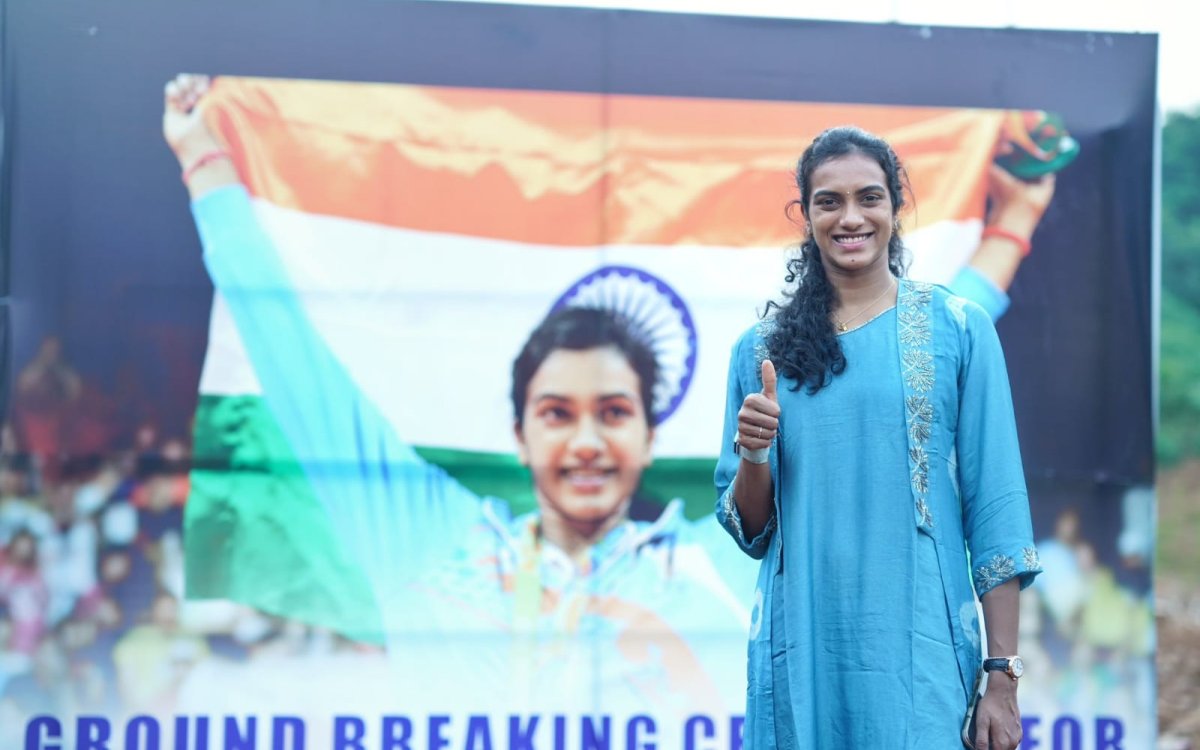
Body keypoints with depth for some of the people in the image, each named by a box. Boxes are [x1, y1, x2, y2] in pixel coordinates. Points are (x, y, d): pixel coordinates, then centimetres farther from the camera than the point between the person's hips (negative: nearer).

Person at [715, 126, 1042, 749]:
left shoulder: (959, 329, 0)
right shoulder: (761, 348, 8)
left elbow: (996, 508, -2)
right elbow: (748, 531, 12)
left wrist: (1002, 676, -7)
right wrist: (753, 454, -9)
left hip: (922, 653, -2)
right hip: (800, 654, 3)